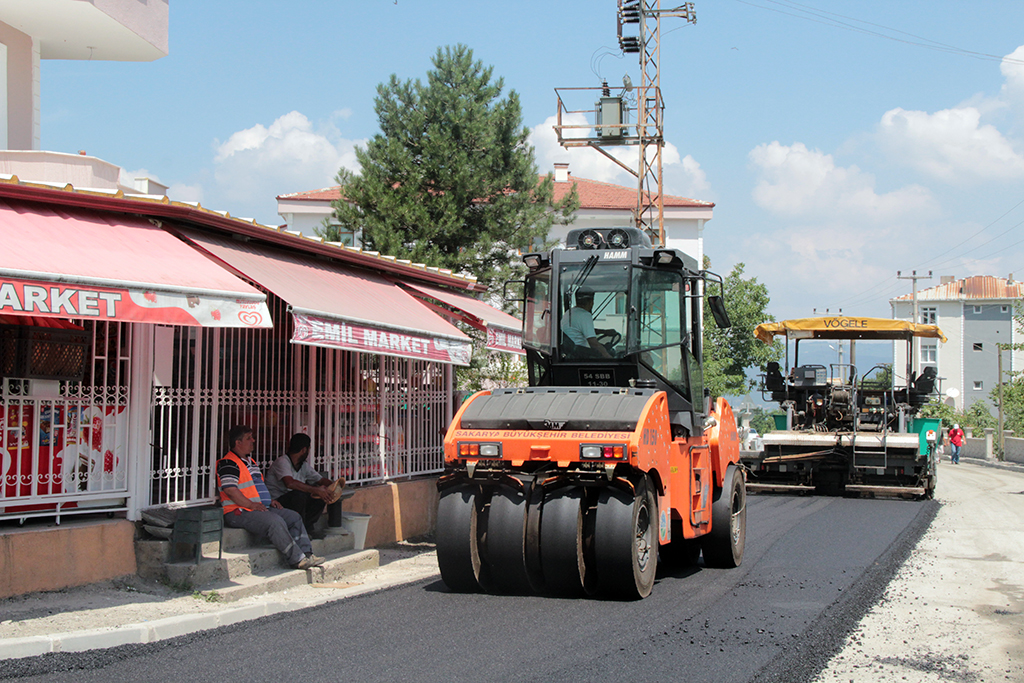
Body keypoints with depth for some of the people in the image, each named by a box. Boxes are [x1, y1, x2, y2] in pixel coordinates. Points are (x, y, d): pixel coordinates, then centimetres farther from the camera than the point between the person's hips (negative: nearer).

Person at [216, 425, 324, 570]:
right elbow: (230, 490, -22)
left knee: (294, 517, 1)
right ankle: (298, 560, -26)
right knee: (276, 522, -29)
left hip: (260, 508, 11)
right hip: (239, 513, -10)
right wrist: (252, 505, -20)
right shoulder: (229, 464, -9)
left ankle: (306, 554, -7)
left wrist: (269, 501, 15)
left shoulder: (251, 462, 23)